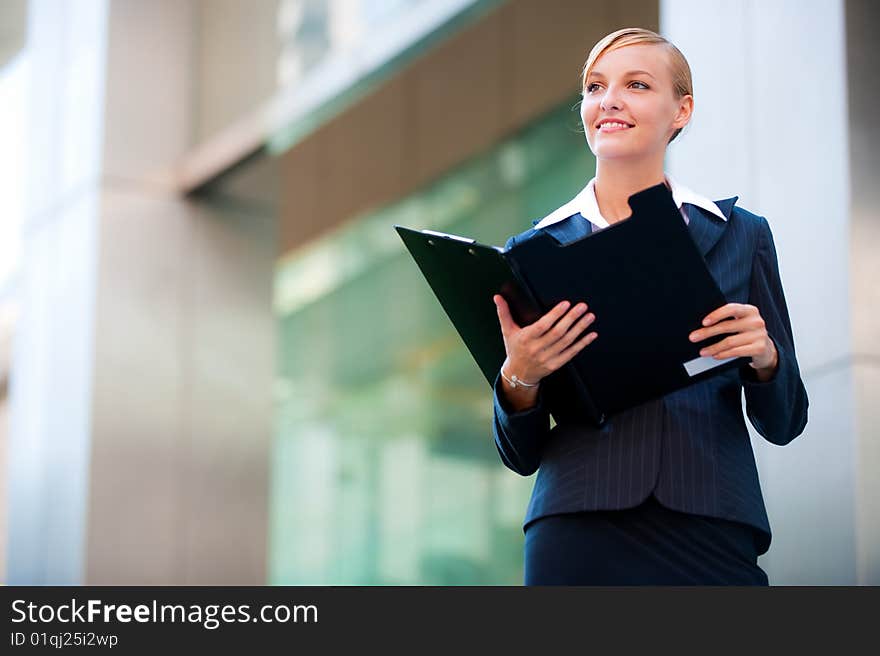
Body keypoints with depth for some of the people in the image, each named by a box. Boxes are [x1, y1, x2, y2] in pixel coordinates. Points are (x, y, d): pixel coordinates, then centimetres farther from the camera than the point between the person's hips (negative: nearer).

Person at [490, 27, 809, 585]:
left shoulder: (742, 234, 9)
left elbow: (783, 424, 12)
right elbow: (520, 454, 10)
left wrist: (765, 358, -9)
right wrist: (518, 378, -11)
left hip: (711, 534, 0)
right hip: (578, 537, 0)